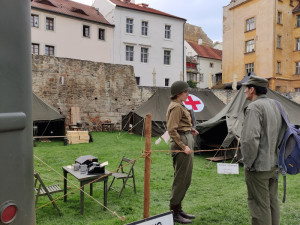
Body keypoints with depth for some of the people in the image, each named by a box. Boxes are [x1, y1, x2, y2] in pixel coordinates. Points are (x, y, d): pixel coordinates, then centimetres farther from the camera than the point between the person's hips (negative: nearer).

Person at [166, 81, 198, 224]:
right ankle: (174, 212, 10)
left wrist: (190, 129, 10)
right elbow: (172, 130, -20)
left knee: (185, 179, 16)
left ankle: (179, 209, 28)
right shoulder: (176, 107, -13)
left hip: (187, 141, 10)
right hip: (182, 141, -10)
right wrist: (183, 146, -19)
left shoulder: (179, 106, 18)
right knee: (181, 179, -2)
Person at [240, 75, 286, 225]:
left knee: (260, 206, 2)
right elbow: (282, 133, 17)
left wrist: (247, 162, -14)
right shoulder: (275, 105, 10)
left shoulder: (254, 107, -17)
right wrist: (275, 155, 19)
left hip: (258, 167, -9)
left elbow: (250, 139, -26)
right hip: (273, 164, 9)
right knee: (272, 202, 18)